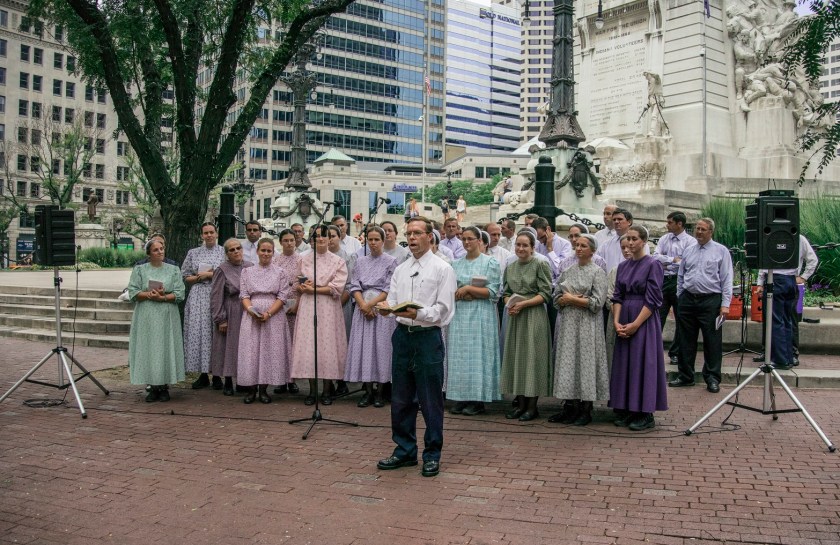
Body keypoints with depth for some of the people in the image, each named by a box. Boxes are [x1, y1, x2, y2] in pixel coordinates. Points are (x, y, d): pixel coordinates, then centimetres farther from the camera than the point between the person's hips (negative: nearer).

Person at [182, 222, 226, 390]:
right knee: (199, 333, -1)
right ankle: (203, 375, 6)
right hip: (198, 297, 2)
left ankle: (217, 375, 4)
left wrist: (211, 274, -8)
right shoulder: (193, 253, 13)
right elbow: (185, 277, 11)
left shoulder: (224, 252, 7)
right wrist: (199, 277, -6)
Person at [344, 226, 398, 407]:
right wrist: (363, 305, -10)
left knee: (380, 346, -4)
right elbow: (354, 286, 6)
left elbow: (390, 289, -5)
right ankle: (368, 391, 6)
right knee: (363, 346, 0)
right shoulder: (360, 261, 13)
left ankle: (379, 391, 4)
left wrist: (371, 304, -12)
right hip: (362, 309, 3)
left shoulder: (390, 262, 2)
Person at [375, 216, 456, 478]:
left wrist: (417, 313, -26)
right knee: (401, 398, 12)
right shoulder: (400, 270, 14)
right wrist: (386, 307, -14)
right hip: (402, 336, 6)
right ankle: (405, 450, 25)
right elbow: (392, 300, 9)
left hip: (428, 337, -5)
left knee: (430, 400, 2)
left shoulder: (443, 269, -3)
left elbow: (443, 309, -11)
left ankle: (432, 454, 16)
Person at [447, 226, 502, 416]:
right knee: (459, 356, 3)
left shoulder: (490, 263, 0)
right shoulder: (456, 264, 15)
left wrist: (468, 289, -13)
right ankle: (462, 398, 9)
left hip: (480, 315, -5)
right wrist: (460, 293, -8)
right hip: (459, 315, 5)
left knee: (477, 355, -4)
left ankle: (478, 400, 2)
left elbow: (493, 291, -7)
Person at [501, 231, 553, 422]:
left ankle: (532, 406, 6)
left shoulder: (541, 265, -5)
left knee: (532, 357, -2)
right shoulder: (510, 267, 13)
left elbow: (546, 294, -9)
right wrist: (509, 304, -4)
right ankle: (520, 403, 16)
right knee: (515, 356, 7)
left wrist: (523, 304, -15)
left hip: (534, 317, -5)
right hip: (515, 317, 6)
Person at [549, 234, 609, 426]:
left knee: (585, 362, -3)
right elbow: (556, 298, 10)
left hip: (587, 325, -5)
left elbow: (597, 302, -11)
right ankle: (569, 407, 11)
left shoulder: (598, 272, -2)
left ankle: (585, 410, 5)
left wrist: (571, 298, -9)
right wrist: (576, 299, -7)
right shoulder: (567, 271, 13)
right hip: (567, 324, 5)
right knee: (567, 362, 4)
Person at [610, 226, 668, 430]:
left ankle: (646, 414, 6)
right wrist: (616, 322, -6)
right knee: (624, 365, 7)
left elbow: (653, 300, -12)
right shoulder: (623, 266, 10)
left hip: (645, 320, -6)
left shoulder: (652, 265, -7)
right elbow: (617, 296, 8)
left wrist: (635, 324, -16)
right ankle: (627, 410, 17)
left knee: (643, 364, -3)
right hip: (624, 321, 6)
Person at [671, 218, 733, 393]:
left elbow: (726, 279, -4)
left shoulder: (721, 251, 0)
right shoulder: (688, 252, 12)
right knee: (686, 341, 10)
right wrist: (680, 298, 12)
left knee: (712, 341, 0)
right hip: (688, 300, 4)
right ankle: (686, 376, 21)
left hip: (710, 301, -4)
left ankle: (712, 378, 11)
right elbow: (680, 277, 18)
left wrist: (725, 304, -9)